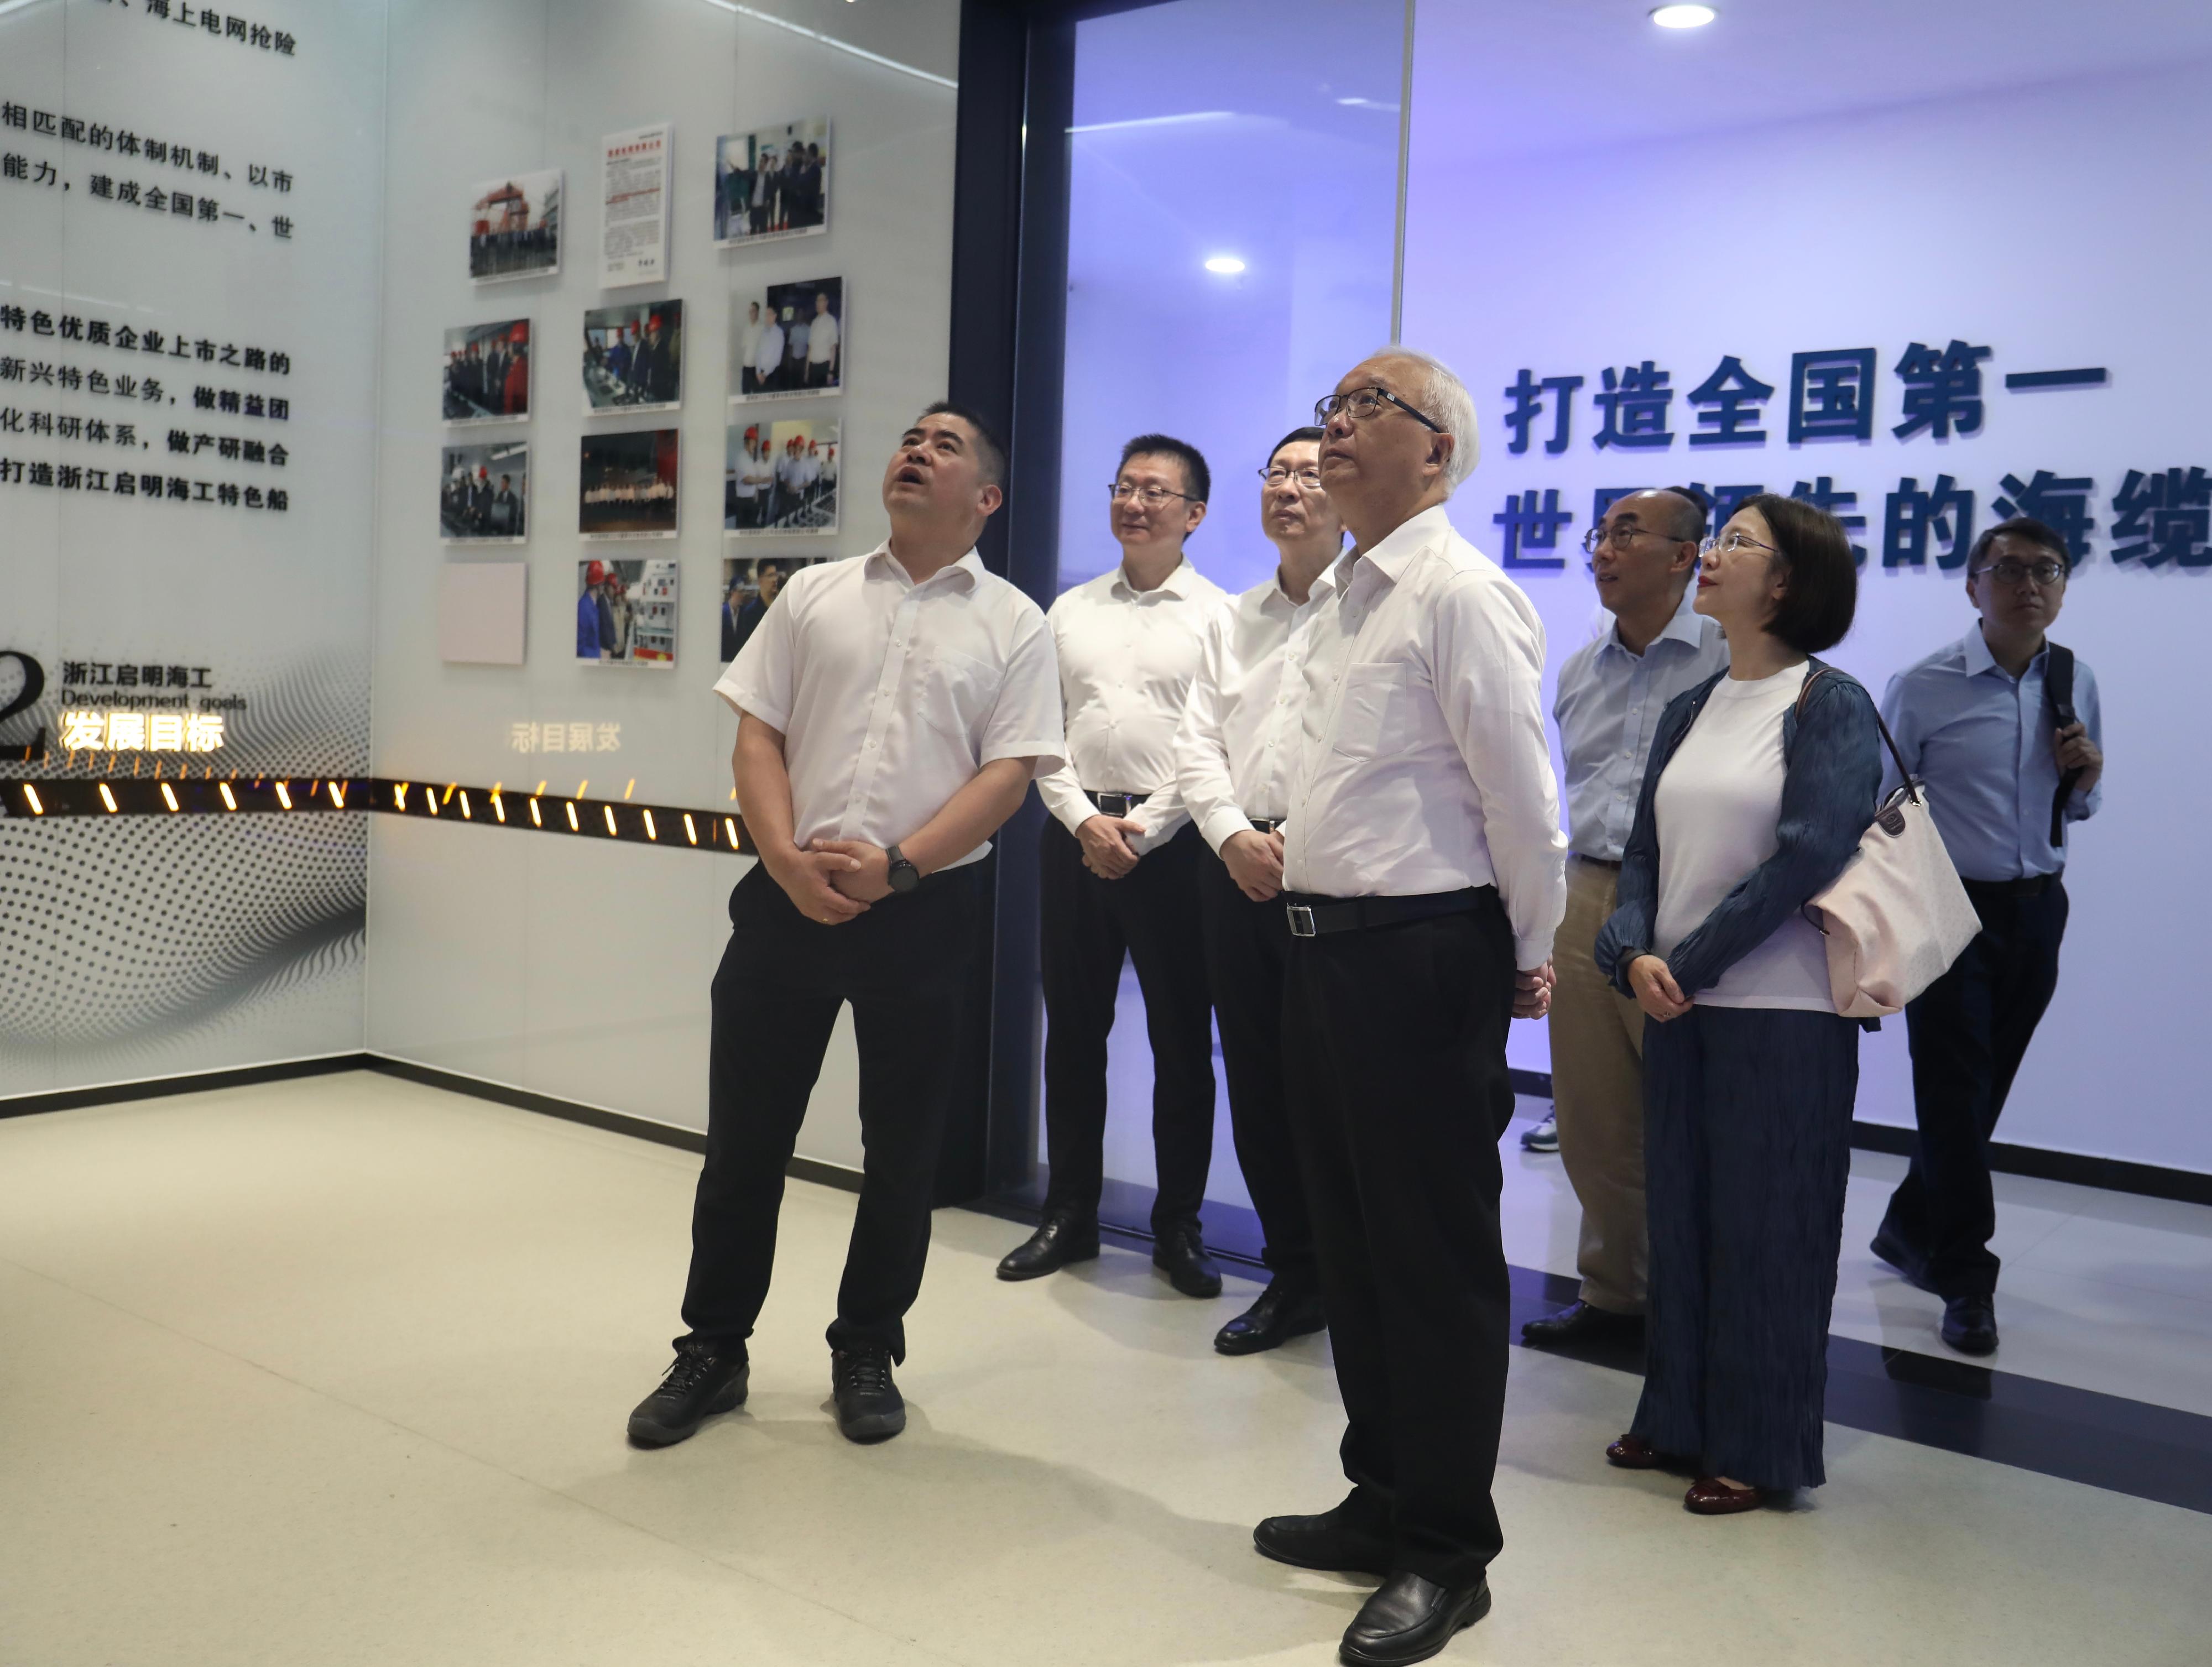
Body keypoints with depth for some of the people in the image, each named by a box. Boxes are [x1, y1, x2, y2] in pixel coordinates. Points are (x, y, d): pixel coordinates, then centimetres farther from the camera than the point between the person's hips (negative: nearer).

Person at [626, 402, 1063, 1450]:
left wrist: (894, 868, -16)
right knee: (743, 1136, 7)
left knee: (902, 1148, 9)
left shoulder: (1013, 624, 4)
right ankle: (712, 1351, 24)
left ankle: (866, 1355, 27)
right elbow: (758, 736, 5)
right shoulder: (814, 595, 11)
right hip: (789, 900, 2)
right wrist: (790, 861, -11)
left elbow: (1008, 773, -5)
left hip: (925, 911, -1)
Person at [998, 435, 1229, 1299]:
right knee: (1071, 1032, 10)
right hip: (1076, 834, 4)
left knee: (1182, 1042, 3)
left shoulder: (1218, 616, 0)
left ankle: (1178, 1228, 17)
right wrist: (1085, 822, -6)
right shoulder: (1070, 610, 12)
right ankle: (1068, 1216, 23)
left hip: (1172, 844, -3)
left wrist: (1143, 830, -12)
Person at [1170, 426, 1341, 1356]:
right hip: (1238, 867, 6)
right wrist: (1235, 836, -4)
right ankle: (1294, 1276, 23)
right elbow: (1197, 744, 12)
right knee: (1257, 1080, 10)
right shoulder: (1232, 620, 19)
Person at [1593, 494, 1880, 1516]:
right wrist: (1636, 955, -9)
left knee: (1766, 1229, 3)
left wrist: (1691, 963, -14)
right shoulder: (1691, 711, 11)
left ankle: (1760, 1449, 18)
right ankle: (1682, 1418, 29)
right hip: (1677, 1006, 6)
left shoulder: (1830, 705, -7)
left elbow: (1809, 855, -16)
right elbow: (1645, 849, 9)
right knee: (1678, 1212, 13)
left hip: (1782, 1010, -6)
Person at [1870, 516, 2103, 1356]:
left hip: (2036, 908, 5)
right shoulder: (1924, 687, -10)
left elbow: (2078, 809, 16)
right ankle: (1965, 1280, 6)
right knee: (1954, 1091, -4)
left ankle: (1910, 1228, 32)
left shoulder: (2077, 685, 6)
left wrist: (2085, 774, -7)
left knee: (1984, 1089, 14)